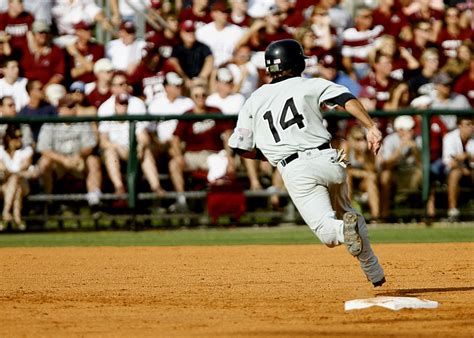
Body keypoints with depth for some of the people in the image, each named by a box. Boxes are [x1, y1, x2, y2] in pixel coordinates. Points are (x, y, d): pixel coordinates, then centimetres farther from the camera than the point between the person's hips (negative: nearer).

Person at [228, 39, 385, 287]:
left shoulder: (253, 102, 15)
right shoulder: (310, 85, 11)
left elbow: (240, 148, 14)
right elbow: (347, 99, -6)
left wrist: (269, 154, 31)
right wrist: (371, 127, -12)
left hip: (295, 171, -1)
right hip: (327, 160, 1)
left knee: (328, 232, -5)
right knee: (344, 212, 24)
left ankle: (345, 229, -40)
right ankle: (375, 274, 15)